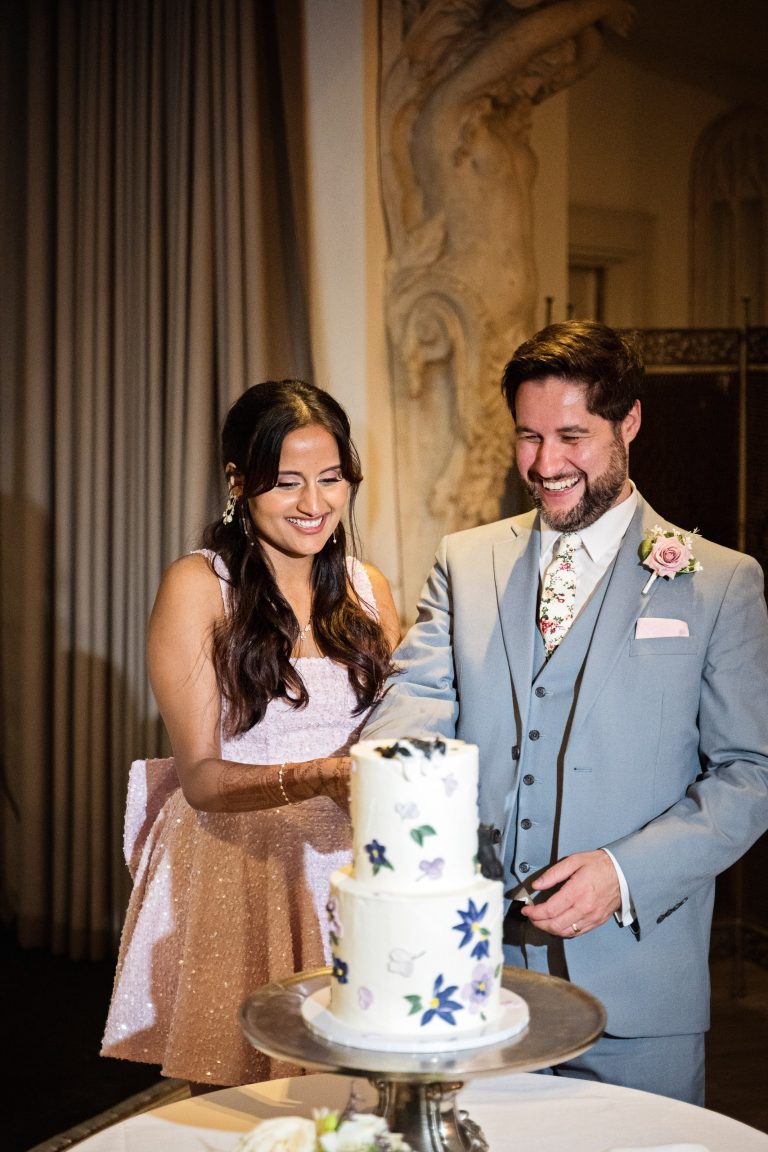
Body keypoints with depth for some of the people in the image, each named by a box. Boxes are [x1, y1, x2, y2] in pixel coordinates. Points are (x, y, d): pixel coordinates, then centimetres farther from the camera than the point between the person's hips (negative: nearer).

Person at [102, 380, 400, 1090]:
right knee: (236, 1102, 5)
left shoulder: (367, 588, 7)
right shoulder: (197, 586, -7)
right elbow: (201, 777, -11)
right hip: (235, 866, -3)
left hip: (347, 864, 4)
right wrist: (317, 776, -28)